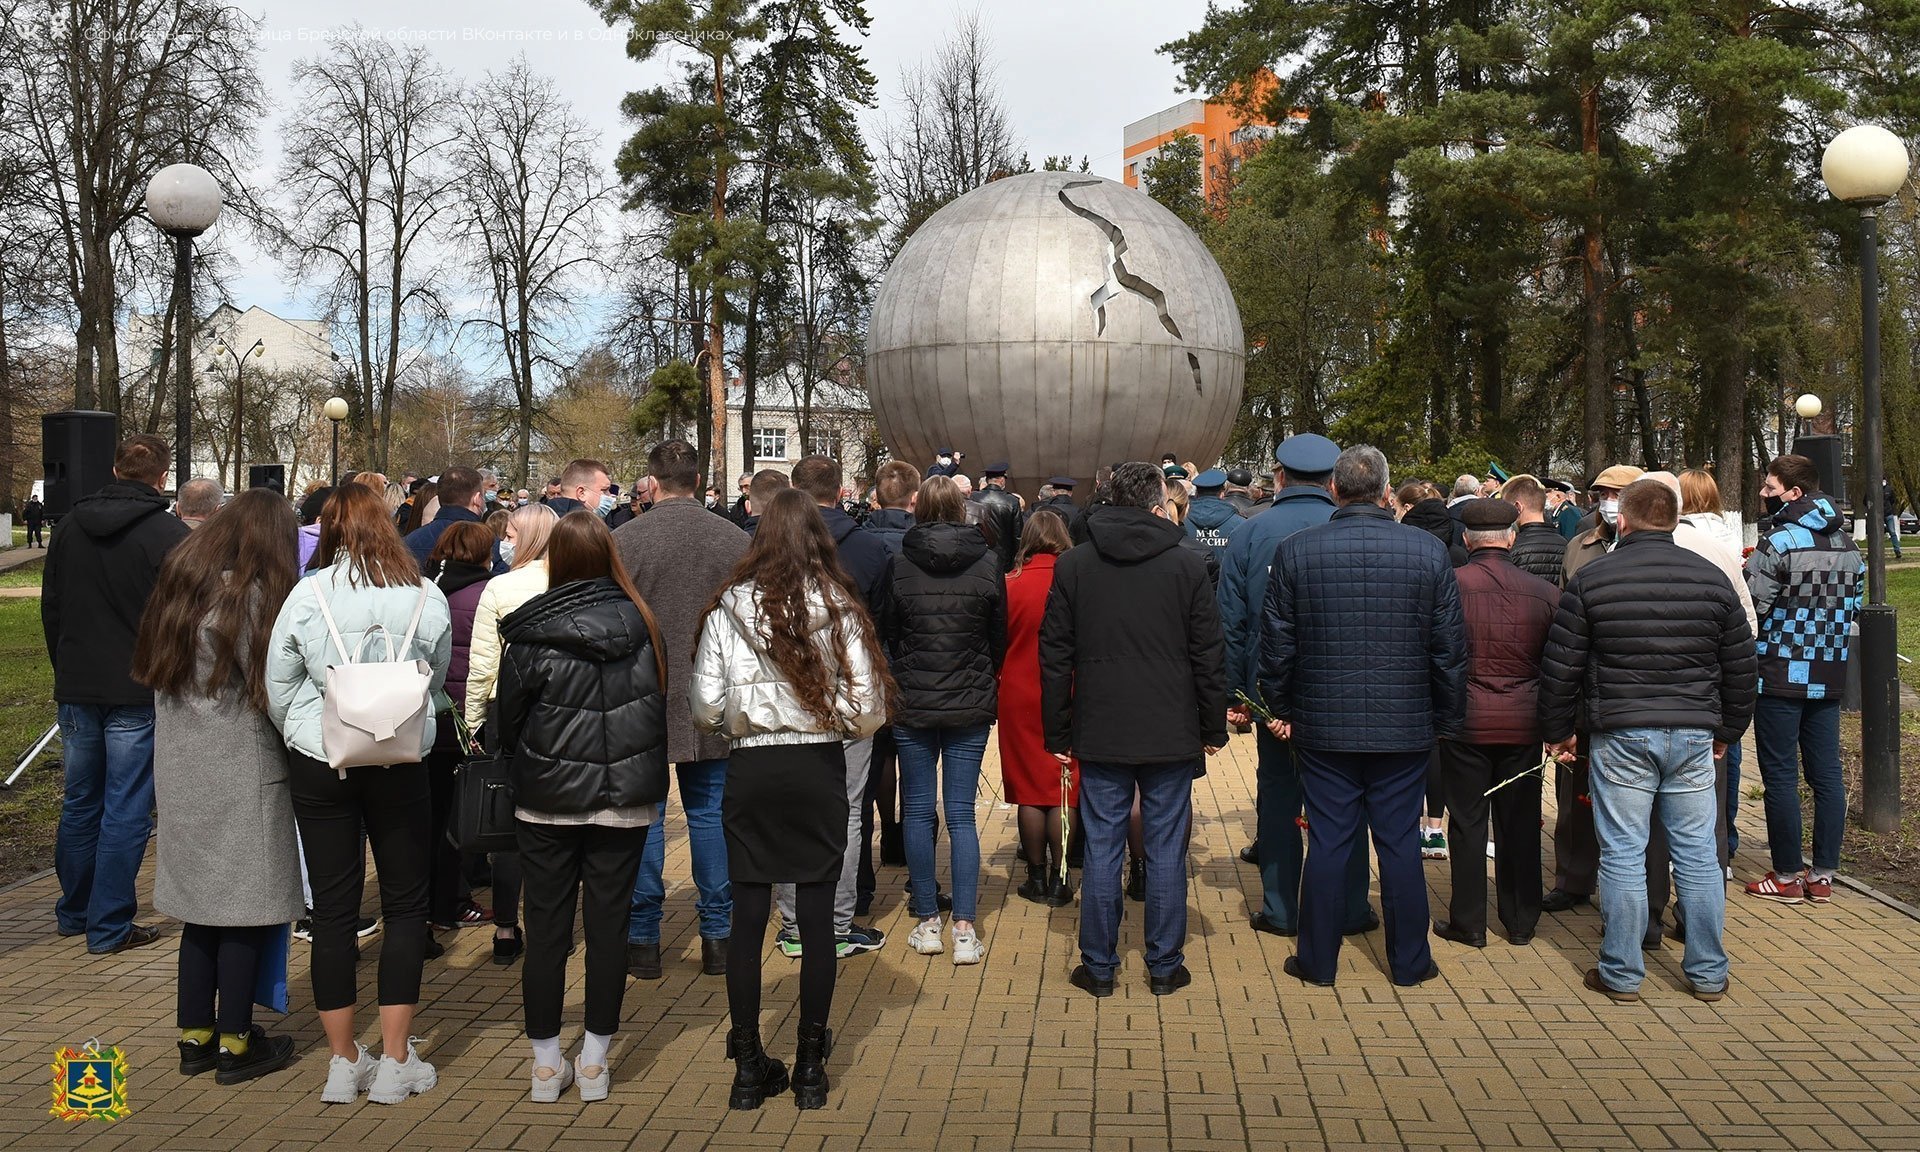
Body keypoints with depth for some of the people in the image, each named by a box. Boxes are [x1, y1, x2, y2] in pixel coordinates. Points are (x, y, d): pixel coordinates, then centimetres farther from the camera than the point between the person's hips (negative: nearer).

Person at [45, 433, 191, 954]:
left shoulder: (71, 526, 6)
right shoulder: (169, 534, -13)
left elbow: (50, 607, 15)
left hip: (76, 690, 6)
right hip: (139, 694, -6)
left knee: (79, 803, 18)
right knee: (126, 810, 1)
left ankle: (73, 912, 30)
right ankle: (109, 926, 6)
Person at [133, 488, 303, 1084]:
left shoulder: (180, 581, 10)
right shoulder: (252, 593, -14)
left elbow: (153, 669, 13)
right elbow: (271, 688, -14)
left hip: (182, 770, 8)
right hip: (242, 772, -8)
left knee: (202, 901, 15)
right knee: (245, 905, 2)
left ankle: (195, 1036, 22)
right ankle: (234, 1044, 9)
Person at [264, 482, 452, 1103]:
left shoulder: (307, 594, -7)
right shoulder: (427, 597, -6)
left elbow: (278, 690, 0)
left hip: (319, 763, 1)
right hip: (401, 765, 0)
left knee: (333, 909, 10)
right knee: (405, 905, 11)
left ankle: (344, 1063, 19)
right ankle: (395, 1062, 13)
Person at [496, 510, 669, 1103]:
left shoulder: (530, 633, -11)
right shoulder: (639, 622, -7)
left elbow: (508, 721, -1)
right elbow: (661, 704, 2)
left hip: (546, 799, -1)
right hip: (624, 798, 1)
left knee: (546, 926, 9)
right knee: (608, 924, 9)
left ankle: (547, 1063, 18)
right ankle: (595, 1062, 16)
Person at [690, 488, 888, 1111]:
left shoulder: (729, 608, -3)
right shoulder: (841, 608, -4)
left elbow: (704, 708, -3)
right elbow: (869, 711, -4)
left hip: (751, 770, 0)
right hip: (820, 770, 0)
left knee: (748, 917, 8)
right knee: (817, 917, 7)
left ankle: (749, 1068, 16)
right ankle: (811, 1070, 16)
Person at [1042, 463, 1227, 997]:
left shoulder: (1073, 566, 0)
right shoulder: (1188, 566, -3)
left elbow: (1055, 657, 2)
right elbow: (1209, 656, -1)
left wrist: (1057, 733, 8)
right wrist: (1213, 728, 9)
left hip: (1100, 734, 1)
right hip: (1172, 734, -1)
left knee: (1101, 849, 7)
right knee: (1166, 850, 7)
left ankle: (1098, 967, 14)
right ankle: (1165, 967, 15)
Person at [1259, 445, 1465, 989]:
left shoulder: (1295, 550, -5)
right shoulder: (1429, 551, -3)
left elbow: (1276, 644, 0)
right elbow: (1451, 648, 1)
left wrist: (1282, 710, 12)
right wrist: (1446, 720, 12)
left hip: (1324, 727, 0)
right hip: (1406, 728, 0)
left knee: (1328, 843, 7)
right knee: (1400, 843, 10)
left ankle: (1318, 960, 17)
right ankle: (1409, 962, 21)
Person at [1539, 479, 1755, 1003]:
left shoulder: (1590, 579, -3)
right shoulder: (1711, 577, 5)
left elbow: (1560, 667, -2)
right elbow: (1740, 665, 10)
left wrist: (1558, 731, 10)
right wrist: (1727, 730, 21)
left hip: (1620, 734, -3)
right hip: (1694, 735, 3)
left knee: (1622, 855, 3)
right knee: (1697, 853, 10)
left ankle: (1622, 974, 11)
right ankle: (1708, 972, 19)